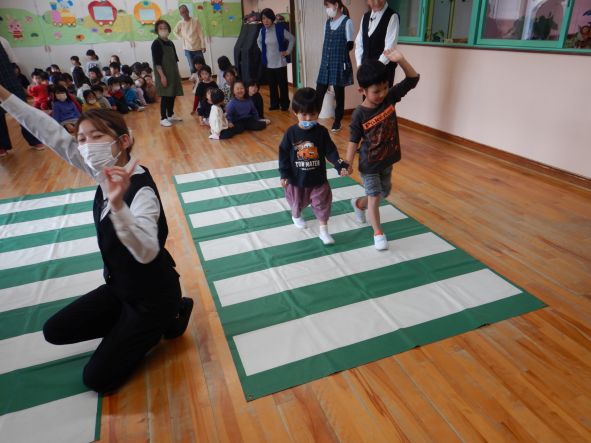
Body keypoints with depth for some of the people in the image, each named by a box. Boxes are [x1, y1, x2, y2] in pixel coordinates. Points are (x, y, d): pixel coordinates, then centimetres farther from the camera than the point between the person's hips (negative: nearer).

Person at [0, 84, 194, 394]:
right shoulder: (106, 173, -7)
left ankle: (167, 319, 14)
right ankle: (132, 328, 20)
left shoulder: (141, 191, -30)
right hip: (121, 288, 8)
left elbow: (147, 252, -45)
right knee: (55, 331, 15)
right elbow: (54, 135, -3)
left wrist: (118, 205, -59)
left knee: (98, 379, 4)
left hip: (153, 297, -7)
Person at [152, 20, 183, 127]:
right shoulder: (156, 44, -10)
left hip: (173, 73, 7)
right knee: (165, 96, -6)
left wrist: (178, 72, 16)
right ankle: (163, 118, 1)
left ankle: (171, 115, 26)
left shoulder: (170, 43, 12)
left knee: (173, 95, 13)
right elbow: (156, 62, -15)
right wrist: (162, 75, -20)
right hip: (164, 74, -7)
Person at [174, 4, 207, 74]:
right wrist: (182, 38, 6)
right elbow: (175, 32, 17)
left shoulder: (195, 20, -6)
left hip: (198, 48, -1)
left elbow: (201, 34, -4)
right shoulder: (180, 23, -2)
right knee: (192, 68, 3)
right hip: (188, 49, 1)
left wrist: (203, 46, -6)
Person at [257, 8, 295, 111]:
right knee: (272, 85, 10)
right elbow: (259, 41, 23)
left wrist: (288, 52, -4)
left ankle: (284, 104, 15)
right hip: (268, 63, 4)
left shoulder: (280, 28, -11)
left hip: (280, 63, -4)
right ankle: (274, 104, 21)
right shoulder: (262, 31, 3)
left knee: (282, 84, 3)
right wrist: (263, 51, 13)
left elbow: (292, 39, -2)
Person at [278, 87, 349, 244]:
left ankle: (323, 231, 18)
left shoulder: (321, 132, -10)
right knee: (297, 201, 22)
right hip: (296, 178, 0)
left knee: (322, 203, 4)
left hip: (318, 178, 0)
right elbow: (283, 154, -8)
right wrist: (284, 174, -11)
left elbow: (330, 151, -8)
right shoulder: (291, 132, -13)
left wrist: (341, 165, -21)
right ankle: (296, 216, 55)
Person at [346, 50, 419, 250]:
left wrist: (400, 59, -24)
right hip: (369, 164, -5)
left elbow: (413, 79, -10)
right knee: (374, 197, 1)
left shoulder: (390, 98, -11)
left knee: (384, 192, 22)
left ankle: (359, 204, 49)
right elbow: (354, 140, -13)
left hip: (387, 160, 6)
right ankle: (378, 232, 18)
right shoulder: (359, 115, -22)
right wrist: (348, 163, -13)